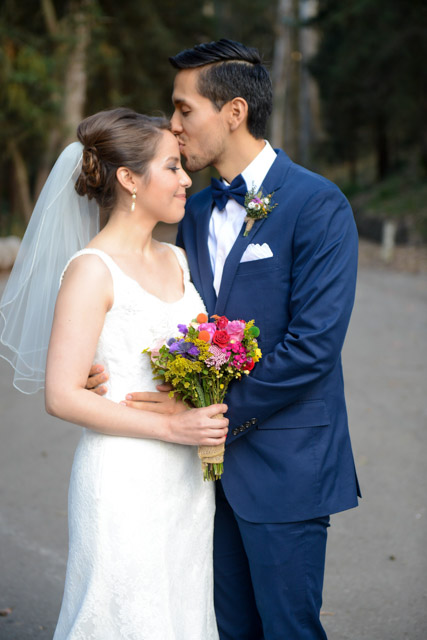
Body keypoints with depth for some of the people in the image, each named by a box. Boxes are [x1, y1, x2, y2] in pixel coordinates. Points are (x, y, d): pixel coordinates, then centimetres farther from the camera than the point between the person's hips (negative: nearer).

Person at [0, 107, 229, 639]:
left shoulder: (177, 261, 10)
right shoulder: (92, 271, -13)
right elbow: (62, 396, -17)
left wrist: (211, 424, 3)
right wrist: (170, 427, -18)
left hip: (187, 481, 7)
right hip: (125, 484, -7)